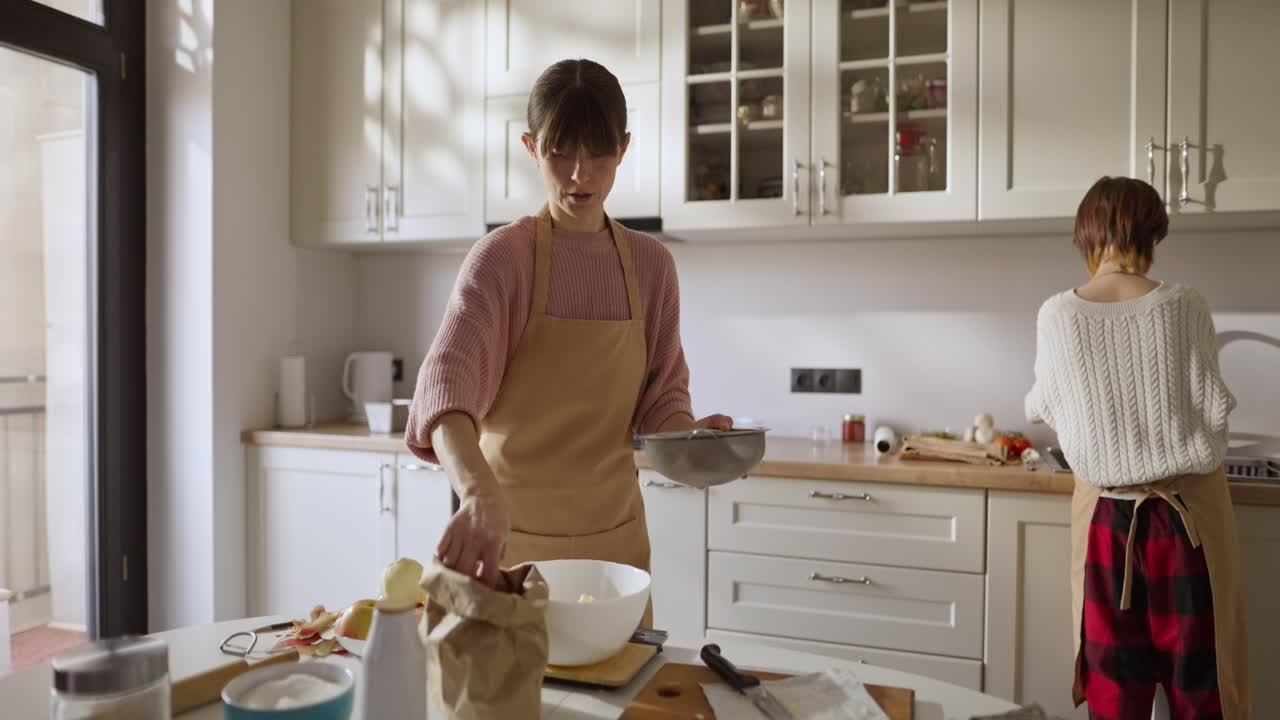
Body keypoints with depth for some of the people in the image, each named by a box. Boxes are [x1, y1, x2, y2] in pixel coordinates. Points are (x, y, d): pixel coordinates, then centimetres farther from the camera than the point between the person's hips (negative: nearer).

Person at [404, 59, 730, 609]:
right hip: (510, 531, -3)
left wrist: (692, 435, -15)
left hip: (615, 534, 3)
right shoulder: (503, 256, -11)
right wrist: (480, 492, -44)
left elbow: (660, 401, 6)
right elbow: (446, 383, -26)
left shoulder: (651, 264, 0)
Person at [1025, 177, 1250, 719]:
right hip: (1187, 510, 0)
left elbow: (1042, 408, 4)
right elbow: (1215, 407, -9)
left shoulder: (1058, 314, -8)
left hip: (1107, 512, 1)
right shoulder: (1184, 307, -10)